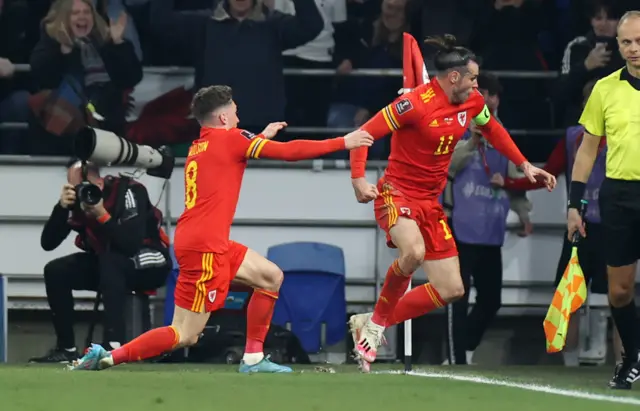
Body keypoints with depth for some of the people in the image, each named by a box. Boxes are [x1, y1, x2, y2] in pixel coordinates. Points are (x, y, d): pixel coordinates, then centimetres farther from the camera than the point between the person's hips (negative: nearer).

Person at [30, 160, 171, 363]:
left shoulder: (127, 192, -26)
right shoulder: (77, 201, -9)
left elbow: (130, 245, -35)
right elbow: (47, 244, -12)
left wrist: (102, 215, -41)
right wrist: (61, 208, -25)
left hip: (149, 264, -7)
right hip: (108, 266, 7)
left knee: (109, 261, -36)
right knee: (55, 271, -10)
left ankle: (116, 346, -41)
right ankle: (66, 348, -4)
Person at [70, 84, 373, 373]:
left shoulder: (198, 148, 16)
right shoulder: (229, 139, -6)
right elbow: (289, 151, -6)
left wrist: (263, 137, 40)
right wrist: (344, 142, 1)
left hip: (211, 244, 9)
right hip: (204, 245, -9)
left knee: (271, 277, 17)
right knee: (185, 336, -9)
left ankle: (253, 358, 15)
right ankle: (108, 358, -12)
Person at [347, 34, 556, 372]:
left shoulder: (472, 103, 3)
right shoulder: (416, 103, -19)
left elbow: (492, 130, 25)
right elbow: (364, 134, -18)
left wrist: (524, 165, 20)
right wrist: (358, 180, -30)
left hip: (430, 202, 8)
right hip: (397, 193, -8)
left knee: (451, 290, 4)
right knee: (414, 252, -39)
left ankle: (372, 325, 15)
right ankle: (377, 321, -15)